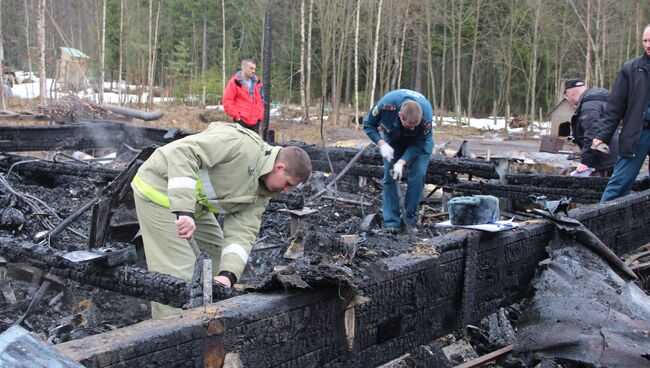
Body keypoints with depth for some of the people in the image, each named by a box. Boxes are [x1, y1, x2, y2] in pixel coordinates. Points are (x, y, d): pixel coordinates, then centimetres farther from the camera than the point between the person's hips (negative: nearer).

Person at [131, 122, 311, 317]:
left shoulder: (261, 192, 2)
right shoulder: (241, 143, -25)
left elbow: (242, 232, -7)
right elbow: (182, 152, -33)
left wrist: (228, 274, -24)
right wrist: (184, 210, -41)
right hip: (159, 188, -9)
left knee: (219, 250, 16)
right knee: (178, 271, -13)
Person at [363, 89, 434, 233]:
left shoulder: (426, 118, -39)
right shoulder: (386, 105, -38)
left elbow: (418, 144, -25)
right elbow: (368, 125, -19)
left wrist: (402, 162, -36)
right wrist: (382, 144, -32)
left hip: (419, 141, -1)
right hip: (393, 138, 1)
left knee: (418, 175, -14)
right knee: (389, 176, -8)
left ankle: (409, 218, -1)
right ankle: (391, 222, -4)